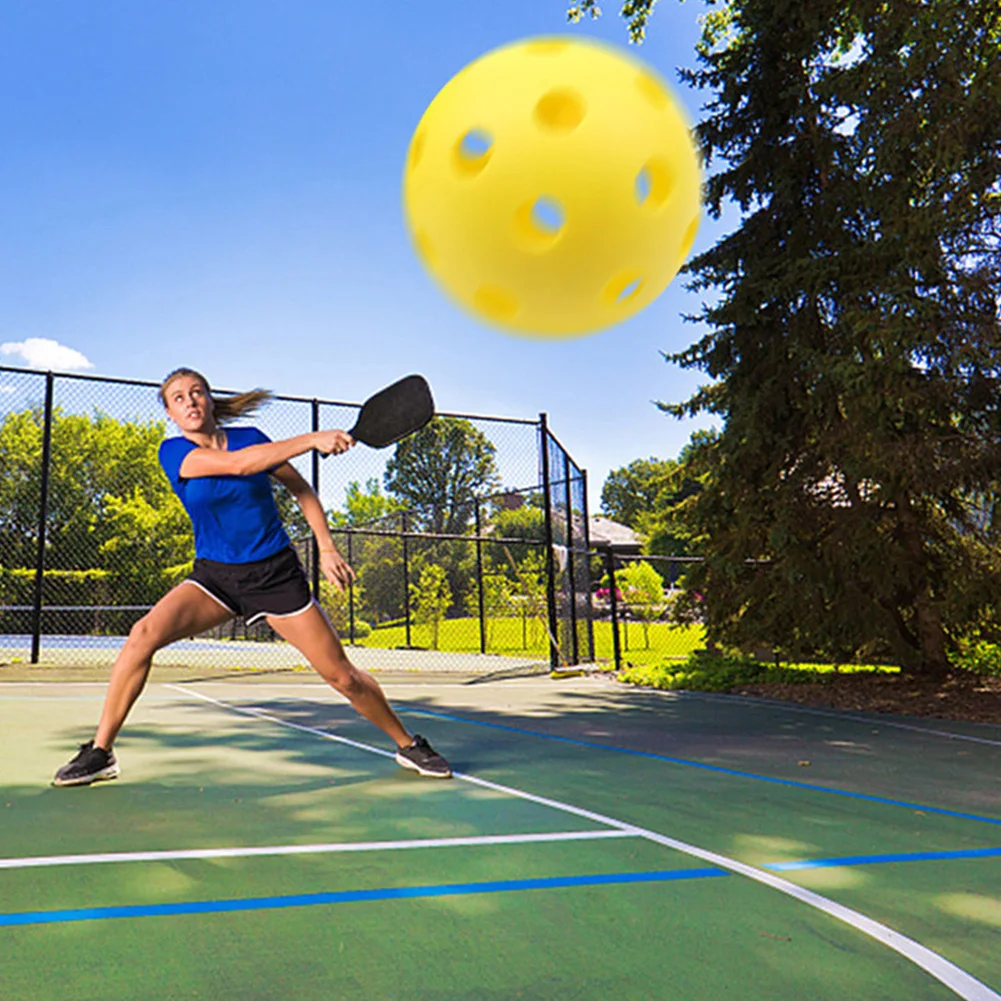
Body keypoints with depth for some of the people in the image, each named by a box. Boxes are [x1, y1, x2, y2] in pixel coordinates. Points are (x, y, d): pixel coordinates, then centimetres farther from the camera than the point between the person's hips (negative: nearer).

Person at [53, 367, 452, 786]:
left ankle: (408, 745, 20)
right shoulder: (173, 452, -7)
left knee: (342, 676, -2)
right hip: (214, 576, 0)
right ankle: (100, 752, -8)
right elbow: (237, 464, -25)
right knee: (144, 633, -25)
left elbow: (301, 489, 8)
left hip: (276, 574, 0)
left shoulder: (250, 438, -2)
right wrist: (312, 439, -31)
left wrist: (326, 548, -2)